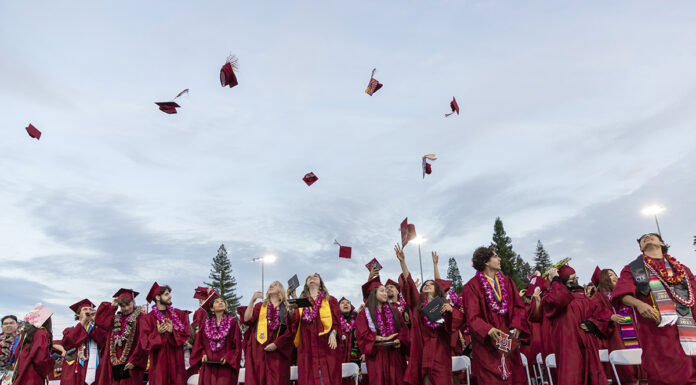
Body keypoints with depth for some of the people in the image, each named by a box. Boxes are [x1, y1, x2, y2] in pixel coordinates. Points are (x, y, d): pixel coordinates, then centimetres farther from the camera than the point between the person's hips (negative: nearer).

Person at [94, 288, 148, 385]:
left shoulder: (140, 317, -5)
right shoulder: (116, 319, 16)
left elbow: (142, 342, -10)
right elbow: (99, 320, 8)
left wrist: (134, 361, -14)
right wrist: (111, 306, 8)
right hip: (115, 362, 5)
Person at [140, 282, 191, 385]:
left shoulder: (179, 314, 10)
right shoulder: (148, 318, 3)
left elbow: (186, 334, 1)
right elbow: (146, 342, -5)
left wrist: (172, 331, -16)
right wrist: (158, 332, -23)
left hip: (177, 360, 2)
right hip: (159, 361, -2)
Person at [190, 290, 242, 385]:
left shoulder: (232, 322, 1)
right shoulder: (206, 323, 10)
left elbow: (237, 344, -2)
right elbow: (200, 342, 13)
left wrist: (227, 357, -12)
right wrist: (203, 354, -3)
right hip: (209, 365, 2)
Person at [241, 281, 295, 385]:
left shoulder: (287, 309, 13)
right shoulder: (260, 306, 18)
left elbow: (290, 331, 3)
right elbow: (247, 320, 2)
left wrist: (276, 344, -9)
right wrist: (252, 300, -3)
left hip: (278, 351, -1)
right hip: (259, 349, 1)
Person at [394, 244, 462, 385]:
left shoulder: (444, 304, 12)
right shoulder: (418, 302, 11)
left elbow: (459, 318, 5)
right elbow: (409, 283, 0)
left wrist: (451, 309, -15)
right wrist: (402, 261, -10)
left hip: (441, 347, 0)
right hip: (424, 346, 0)